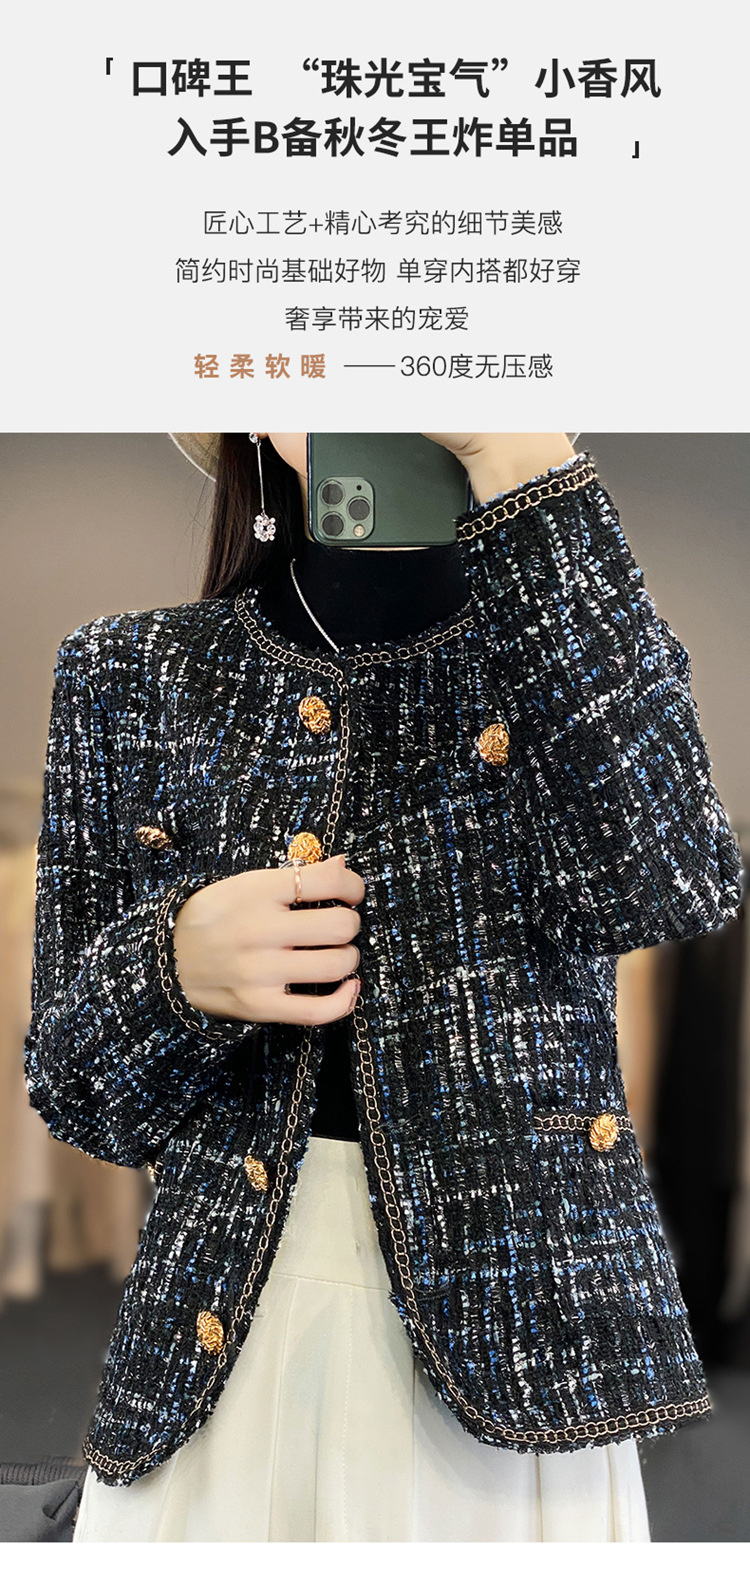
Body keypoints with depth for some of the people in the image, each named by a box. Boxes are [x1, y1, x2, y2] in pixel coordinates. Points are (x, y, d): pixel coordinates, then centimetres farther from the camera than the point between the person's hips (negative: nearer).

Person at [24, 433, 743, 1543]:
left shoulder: (578, 650, 1)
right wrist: (175, 968, -18)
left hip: (513, 1346, -1)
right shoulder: (132, 674, 2)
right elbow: (72, 1086, 5)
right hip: (215, 1363, 1)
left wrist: (521, 462, -23)